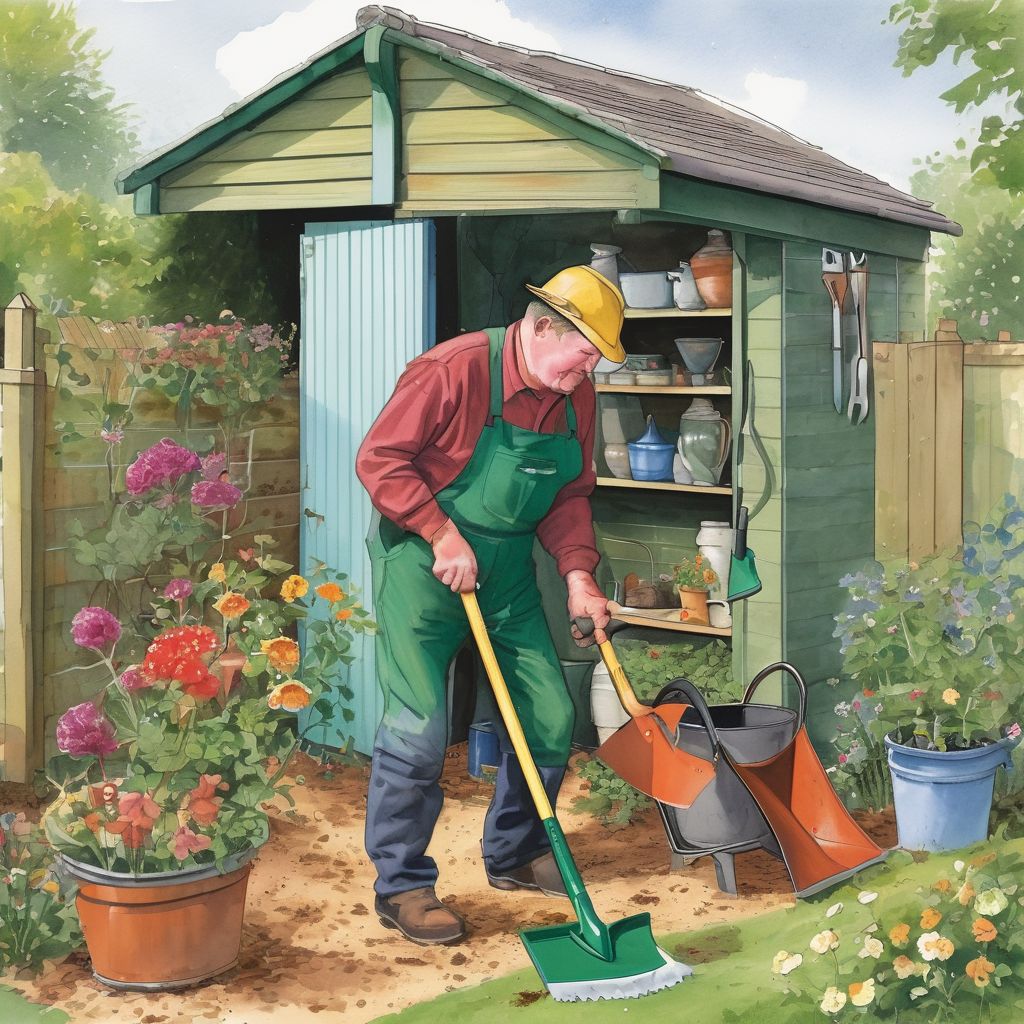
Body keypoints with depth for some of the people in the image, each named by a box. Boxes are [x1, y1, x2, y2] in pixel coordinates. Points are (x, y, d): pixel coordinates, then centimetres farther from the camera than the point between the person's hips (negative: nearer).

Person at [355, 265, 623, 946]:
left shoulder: (575, 397, 2)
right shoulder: (454, 370, -20)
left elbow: (571, 495, 10)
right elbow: (380, 458, -18)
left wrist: (578, 574, -4)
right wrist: (443, 536, -22)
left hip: (508, 569, 7)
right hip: (422, 561, -7)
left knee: (550, 717, 7)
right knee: (418, 726, -11)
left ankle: (514, 855, 29)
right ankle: (401, 886, 5)